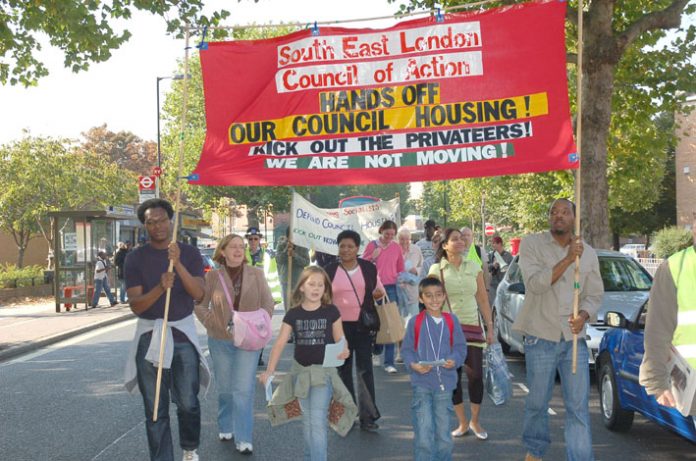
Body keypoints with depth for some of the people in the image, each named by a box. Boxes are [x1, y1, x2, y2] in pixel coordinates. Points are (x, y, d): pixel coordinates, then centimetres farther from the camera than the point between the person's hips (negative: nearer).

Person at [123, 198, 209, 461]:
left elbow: (199, 294, -13)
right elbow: (135, 305, -9)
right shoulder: (135, 258, -2)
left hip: (183, 333, 0)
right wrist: (160, 288, -27)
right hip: (149, 335, 0)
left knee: (188, 403, 4)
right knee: (155, 409, 5)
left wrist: (178, 263, -26)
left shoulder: (189, 253, -1)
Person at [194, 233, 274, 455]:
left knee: (244, 389, -5)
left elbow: (268, 304, 1)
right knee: (224, 388, 14)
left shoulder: (256, 274, 0)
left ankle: (243, 438, 4)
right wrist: (212, 323, -10)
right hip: (220, 340, 1)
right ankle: (225, 427, 35)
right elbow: (200, 305, 3)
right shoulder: (213, 276, -1)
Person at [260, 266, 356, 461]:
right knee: (307, 421, 15)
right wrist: (270, 370, -15)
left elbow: (340, 339, -1)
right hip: (301, 371, 3)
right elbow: (280, 344, -5)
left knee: (318, 421, -11)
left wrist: (344, 351, -25)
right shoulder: (293, 314, -3)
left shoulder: (331, 311, -6)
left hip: (323, 371, -3)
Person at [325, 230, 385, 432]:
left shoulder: (369, 268, 4)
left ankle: (368, 416, 4)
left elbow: (378, 291, 14)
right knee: (343, 370, 10)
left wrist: (378, 293, -9)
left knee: (365, 369, -2)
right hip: (339, 326, 1)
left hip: (364, 325, 0)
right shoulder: (330, 270, 2)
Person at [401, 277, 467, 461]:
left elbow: (460, 347, 6)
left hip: (445, 383, 2)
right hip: (422, 384, -2)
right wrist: (413, 365, -17)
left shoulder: (451, 320, 3)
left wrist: (455, 361, -13)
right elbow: (406, 349, 0)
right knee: (423, 435, -4)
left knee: (443, 432, 12)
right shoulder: (415, 322, -2)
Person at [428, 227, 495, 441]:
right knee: (453, 376, 5)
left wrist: (490, 327, 4)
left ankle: (475, 421, 16)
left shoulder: (474, 267, 4)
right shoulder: (436, 269, -2)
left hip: (472, 327, 1)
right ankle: (462, 423, 19)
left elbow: (483, 299, 7)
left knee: (476, 375, -2)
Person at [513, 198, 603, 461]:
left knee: (578, 407, 0)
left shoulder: (588, 253, 5)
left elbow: (595, 294, 10)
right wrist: (568, 259, -25)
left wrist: (583, 316, -11)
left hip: (575, 338, 2)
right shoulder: (531, 245, -4)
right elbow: (535, 284, -17)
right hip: (541, 337, -2)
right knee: (537, 403, 11)